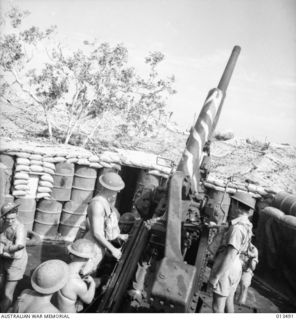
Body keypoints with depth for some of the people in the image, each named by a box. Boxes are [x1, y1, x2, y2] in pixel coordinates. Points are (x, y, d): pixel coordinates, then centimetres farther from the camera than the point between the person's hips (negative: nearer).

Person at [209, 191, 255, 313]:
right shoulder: (246, 225, 2)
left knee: (217, 306, 6)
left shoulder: (237, 228, -26)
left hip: (225, 269, -9)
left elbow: (230, 256, -25)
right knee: (229, 302, 23)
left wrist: (216, 276, -19)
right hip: (235, 268, 9)